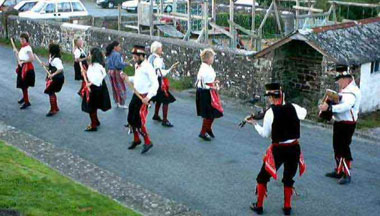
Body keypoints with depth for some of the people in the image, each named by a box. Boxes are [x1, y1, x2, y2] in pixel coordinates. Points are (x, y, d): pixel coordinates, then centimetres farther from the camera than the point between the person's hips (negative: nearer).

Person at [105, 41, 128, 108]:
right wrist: (125, 64, -13)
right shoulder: (117, 54, -18)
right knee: (121, 87, -1)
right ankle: (121, 103, 2)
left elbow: (108, 63, 14)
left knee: (115, 87, 16)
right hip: (116, 72, -9)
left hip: (110, 72, 9)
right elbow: (118, 64, -25)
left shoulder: (109, 55, 10)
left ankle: (117, 101, 24)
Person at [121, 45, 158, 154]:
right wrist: (128, 78, 6)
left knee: (139, 121, -9)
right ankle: (136, 140, 32)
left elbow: (155, 84, -19)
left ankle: (148, 142, 7)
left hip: (144, 98, -9)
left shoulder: (147, 67, -17)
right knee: (131, 119, 14)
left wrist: (148, 97, -25)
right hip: (136, 95, 9)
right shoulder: (137, 66, 9)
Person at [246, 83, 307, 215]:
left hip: (278, 150, -3)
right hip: (294, 149, 4)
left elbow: (265, 134, -6)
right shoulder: (293, 107, -4)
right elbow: (304, 113, 20)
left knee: (263, 177, 16)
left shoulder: (270, 112, -14)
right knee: (288, 178, 22)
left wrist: (254, 124, 8)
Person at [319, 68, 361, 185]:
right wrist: (327, 103, 4)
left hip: (346, 125, -10)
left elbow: (346, 106, -35)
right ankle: (339, 171, 29)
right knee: (337, 147, 17)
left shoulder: (352, 91, -20)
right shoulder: (344, 90, 11)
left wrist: (329, 107, -41)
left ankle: (347, 175, 2)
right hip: (339, 123, 10)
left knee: (344, 148, -6)